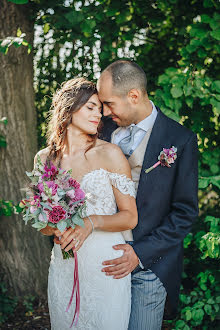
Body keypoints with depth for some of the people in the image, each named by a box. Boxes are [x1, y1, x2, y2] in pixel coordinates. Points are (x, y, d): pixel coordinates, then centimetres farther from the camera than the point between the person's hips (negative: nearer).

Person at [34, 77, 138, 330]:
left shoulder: (110, 154, -7)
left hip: (106, 267, -3)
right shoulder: (45, 158, 3)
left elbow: (130, 217, -6)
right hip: (63, 268, 3)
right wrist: (53, 228, -11)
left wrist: (92, 222, -22)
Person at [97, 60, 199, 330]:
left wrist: (140, 253, -14)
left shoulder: (180, 140, -11)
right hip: (108, 257, 4)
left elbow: (185, 212, -9)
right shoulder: (108, 129, 4)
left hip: (149, 264, -4)